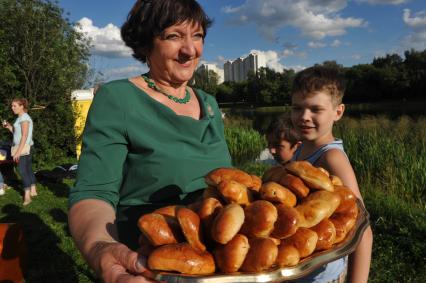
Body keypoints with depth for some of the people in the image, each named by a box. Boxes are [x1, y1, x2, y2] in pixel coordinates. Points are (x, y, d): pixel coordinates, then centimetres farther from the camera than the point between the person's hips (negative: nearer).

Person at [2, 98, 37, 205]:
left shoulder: (24, 118, -13)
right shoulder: (20, 117, 16)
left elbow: (25, 136, -20)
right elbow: (17, 133, 20)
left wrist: (18, 151, -22)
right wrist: (8, 126, 6)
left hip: (24, 147, -10)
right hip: (22, 147, 10)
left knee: (22, 170, -11)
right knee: (28, 169, 13)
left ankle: (27, 196, -11)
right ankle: (33, 191, 21)